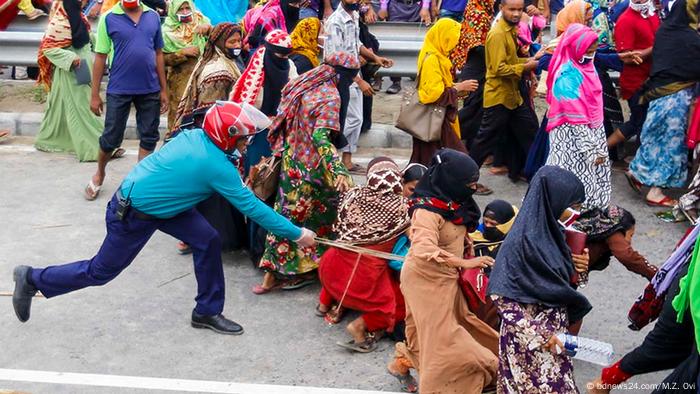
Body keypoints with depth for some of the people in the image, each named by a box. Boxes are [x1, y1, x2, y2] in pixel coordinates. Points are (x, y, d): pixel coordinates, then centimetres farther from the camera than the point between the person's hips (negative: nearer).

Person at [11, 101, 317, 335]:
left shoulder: (194, 136, -7)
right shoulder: (217, 167, -28)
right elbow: (251, 207, -23)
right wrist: (296, 234, -17)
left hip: (150, 197, 8)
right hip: (132, 215, -8)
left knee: (208, 241, 1)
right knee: (100, 272, 11)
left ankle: (207, 312, 13)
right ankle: (32, 280, 31)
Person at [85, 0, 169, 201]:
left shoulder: (153, 16, 3)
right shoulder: (109, 18, -5)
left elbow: (158, 54, 10)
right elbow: (100, 57, -3)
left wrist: (164, 89, 9)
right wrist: (95, 94, -3)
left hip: (150, 89, 3)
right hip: (119, 90, -2)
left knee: (149, 137, 8)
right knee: (111, 137, 8)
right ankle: (99, 174, 32)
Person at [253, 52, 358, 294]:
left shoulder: (302, 86, 8)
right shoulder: (331, 96, -17)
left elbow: (283, 122, 15)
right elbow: (321, 138, -28)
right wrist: (339, 170, -37)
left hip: (290, 162, 8)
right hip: (310, 170, -8)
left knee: (288, 214, 15)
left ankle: (274, 273, 20)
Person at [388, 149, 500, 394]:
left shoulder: (453, 201, 0)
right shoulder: (427, 211, -27)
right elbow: (424, 250, -41)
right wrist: (464, 263, -46)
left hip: (445, 277, 8)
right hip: (426, 279, -8)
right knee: (439, 334, -1)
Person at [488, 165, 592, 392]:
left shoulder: (550, 229, 2)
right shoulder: (523, 240, -22)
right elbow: (501, 294, -23)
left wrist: (576, 266, -5)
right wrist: (538, 335, -22)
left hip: (553, 329, 8)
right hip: (528, 337, -8)